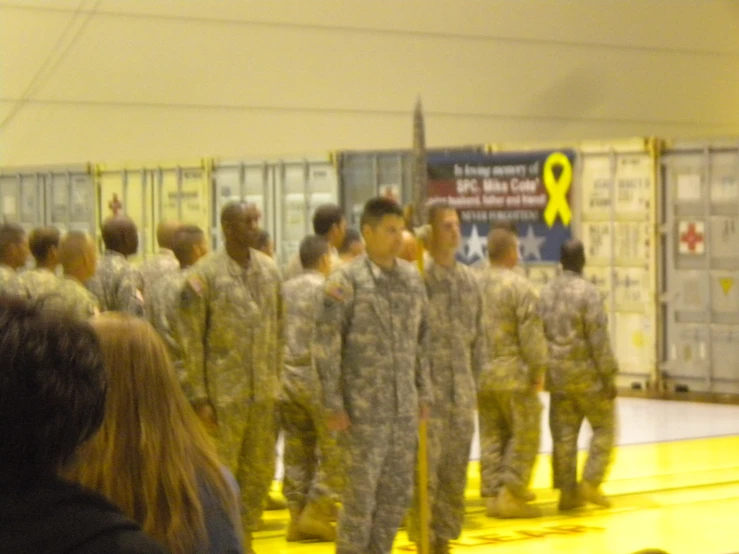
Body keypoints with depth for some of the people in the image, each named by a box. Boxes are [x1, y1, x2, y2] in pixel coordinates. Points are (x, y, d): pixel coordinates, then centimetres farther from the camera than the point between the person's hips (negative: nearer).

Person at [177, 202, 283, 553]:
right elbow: (191, 339, -8)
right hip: (224, 392, -5)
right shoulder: (205, 274, -8)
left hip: (264, 393, 5)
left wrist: (276, 378, 11)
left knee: (259, 472, 11)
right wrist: (199, 396, -10)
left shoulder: (270, 270, 8)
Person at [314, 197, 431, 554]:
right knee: (361, 493, 0)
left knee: (398, 491, 10)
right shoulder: (346, 282, -9)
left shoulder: (412, 278, 8)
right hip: (363, 408, -5)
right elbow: (326, 347, -10)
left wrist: (423, 393, 12)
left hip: (404, 408, 6)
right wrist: (334, 404, -12)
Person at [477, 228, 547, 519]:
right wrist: (538, 370, -7)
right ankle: (511, 493, -4)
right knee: (524, 435, 2)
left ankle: (492, 494, 12)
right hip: (513, 374, -6)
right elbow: (531, 333, -14)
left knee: (491, 436, 11)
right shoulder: (519, 286, -11)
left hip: (482, 375, 6)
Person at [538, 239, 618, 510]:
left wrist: (544, 371, 18)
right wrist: (609, 377, -9)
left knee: (564, 434, 8)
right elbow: (599, 339, -15)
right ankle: (590, 483, 0)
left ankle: (567, 492, 9)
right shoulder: (588, 292, -13)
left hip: (557, 374, 6)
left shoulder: (546, 292, 6)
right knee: (604, 427, 8)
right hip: (587, 374, -5)